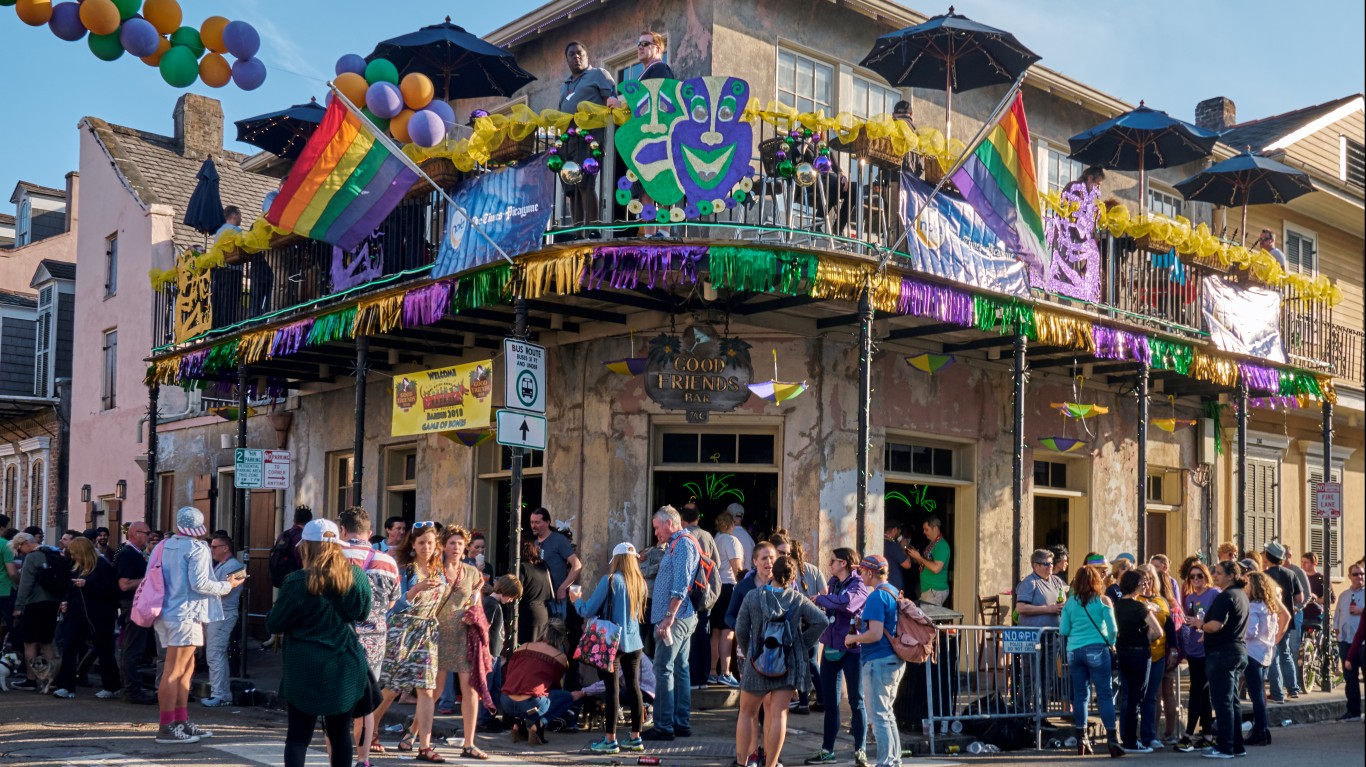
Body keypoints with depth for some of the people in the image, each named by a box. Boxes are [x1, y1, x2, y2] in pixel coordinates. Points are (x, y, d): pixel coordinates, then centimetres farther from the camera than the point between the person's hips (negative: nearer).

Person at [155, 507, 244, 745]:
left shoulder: (165, 546, 9)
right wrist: (228, 585, -5)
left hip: (167, 613, 8)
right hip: (186, 615, -8)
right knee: (174, 671, -6)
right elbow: (200, 583, -19)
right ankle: (166, 728, -4)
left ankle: (182, 722, 20)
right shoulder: (197, 548, -13)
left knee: (186, 667, 16)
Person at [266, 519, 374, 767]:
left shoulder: (297, 582, -14)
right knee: (340, 735, 13)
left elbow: (274, 625, -4)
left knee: (298, 736, 5)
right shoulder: (358, 576, -2)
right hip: (347, 667, 3)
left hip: (305, 670, -3)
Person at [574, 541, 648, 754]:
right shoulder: (640, 583, 6)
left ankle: (610, 740, 2)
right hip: (634, 642, 5)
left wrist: (576, 600, 12)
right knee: (633, 687, 10)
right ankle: (635, 737, 16)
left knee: (612, 689, -1)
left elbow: (588, 611, -9)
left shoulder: (610, 580, -11)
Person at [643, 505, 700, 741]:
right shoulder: (676, 545, 18)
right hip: (682, 619, 10)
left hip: (675, 618, -10)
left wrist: (669, 618, -25)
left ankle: (664, 727, -7)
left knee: (663, 670, -8)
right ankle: (682, 723, 17)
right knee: (679, 669, 12)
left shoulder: (683, 544, -13)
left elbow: (681, 586, -22)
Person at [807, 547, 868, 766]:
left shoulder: (859, 585, -11)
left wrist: (821, 599, -19)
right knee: (829, 701, 11)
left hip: (851, 649, -7)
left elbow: (846, 602, -31)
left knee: (856, 700, 2)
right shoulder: (832, 582, 10)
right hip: (830, 647, 7)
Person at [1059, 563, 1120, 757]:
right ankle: (1112, 739, -7)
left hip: (1074, 652, 3)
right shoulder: (1103, 600, -2)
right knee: (1105, 694, -1)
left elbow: (1063, 631, 3)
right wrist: (1111, 643, 14)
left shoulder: (1070, 603, 3)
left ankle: (1082, 740, 12)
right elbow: (1113, 628, -5)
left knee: (1080, 695, 9)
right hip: (1096, 650, -3)